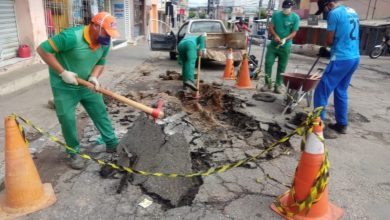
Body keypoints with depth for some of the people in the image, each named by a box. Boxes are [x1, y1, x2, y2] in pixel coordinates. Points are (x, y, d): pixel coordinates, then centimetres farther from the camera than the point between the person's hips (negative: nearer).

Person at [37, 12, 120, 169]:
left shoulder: (104, 43, -9)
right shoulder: (72, 36, -29)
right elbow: (43, 49, -24)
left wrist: (94, 77, -15)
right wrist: (63, 72, -26)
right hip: (64, 86, -5)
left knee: (100, 113, 8)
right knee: (67, 119, -1)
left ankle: (112, 144, 22)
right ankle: (74, 153, 18)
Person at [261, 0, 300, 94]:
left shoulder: (295, 17, -5)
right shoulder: (276, 14, 1)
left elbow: (294, 33, -6)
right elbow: (271, 28, 0)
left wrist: (285, 39, -24)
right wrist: (275, 36, -19)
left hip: (286, 46, -1)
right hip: (273, 44, 2)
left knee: (281, 67, 4)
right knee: (268, 63, -4)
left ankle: (277, 86, 14)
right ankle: (268, 83, 9)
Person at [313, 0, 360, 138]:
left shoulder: (334, 13, -10)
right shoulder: (353, 12, 17)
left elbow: (329, 41, -7)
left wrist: (328, 49, 15)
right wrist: (329, 51, 19)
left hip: (341, 59, -9)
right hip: (355, 58, 9)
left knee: (322, 91, -3)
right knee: (341, 91, 18)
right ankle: (342, 124, 25)